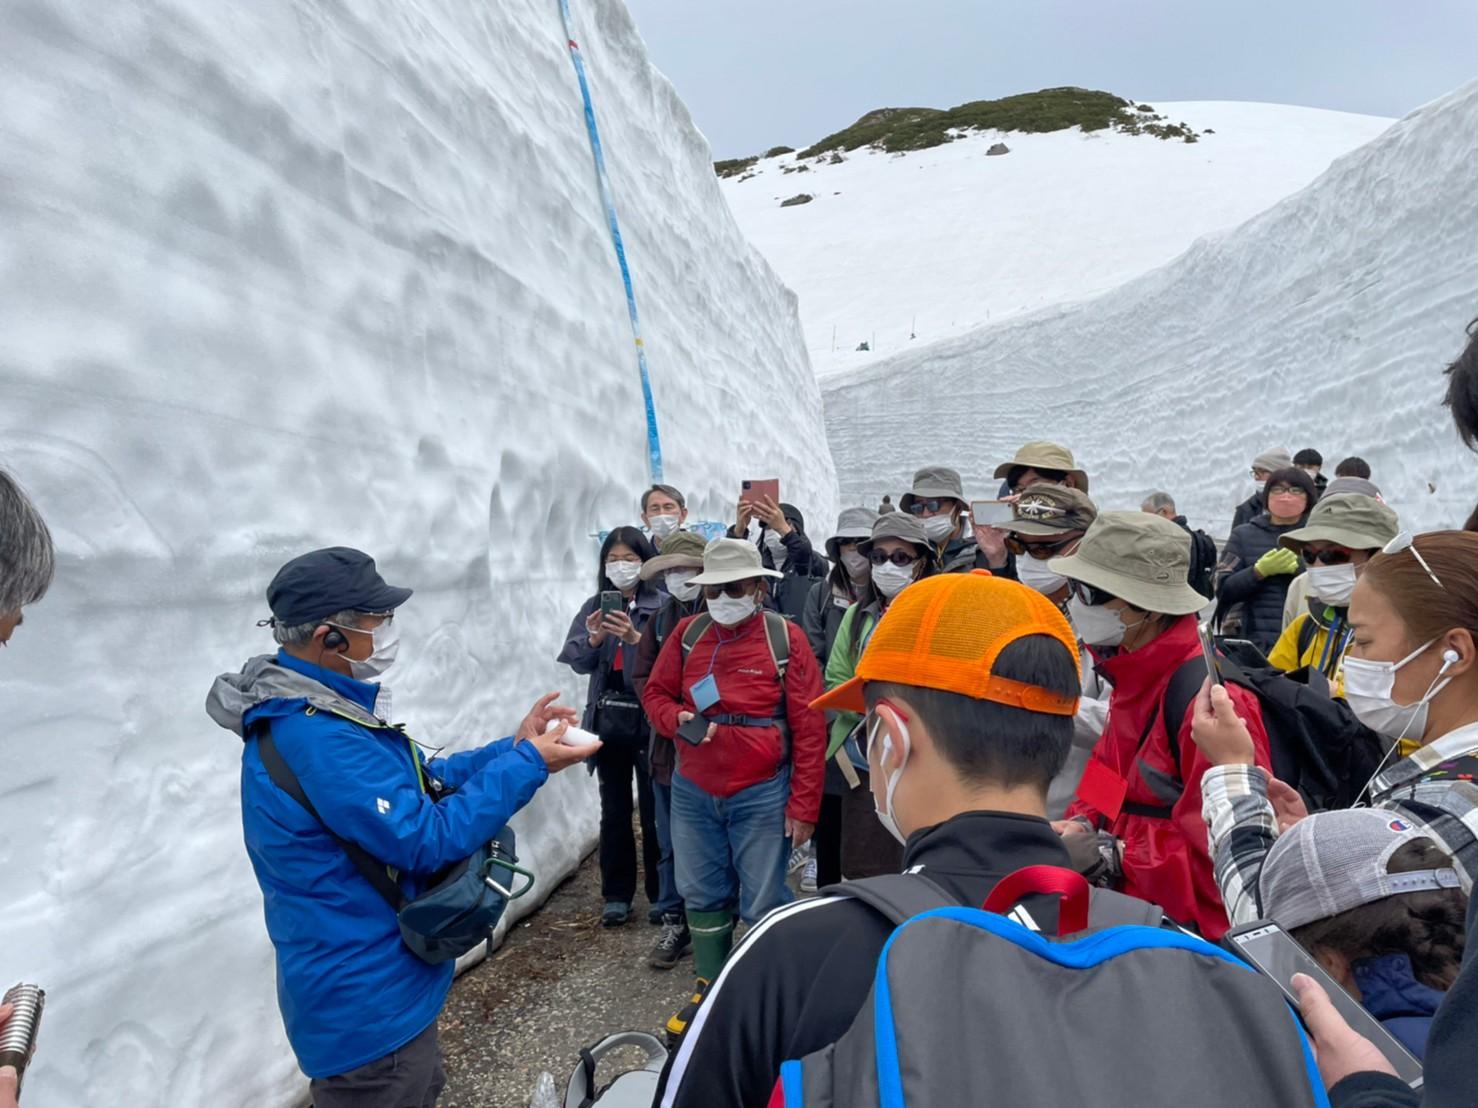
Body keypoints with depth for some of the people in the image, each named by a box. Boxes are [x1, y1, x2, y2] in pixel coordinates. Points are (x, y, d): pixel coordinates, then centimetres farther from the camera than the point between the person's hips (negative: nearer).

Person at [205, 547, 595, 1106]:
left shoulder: (312, 710, 3)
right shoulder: (315, 737, -31)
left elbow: (422, 782, 8)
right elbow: (429, 838, -29)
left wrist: (512, 747, -3)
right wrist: (527, 764, -22)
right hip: (366, 1008, -10)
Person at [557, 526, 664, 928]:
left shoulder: (662, 606, -6)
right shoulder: (595, 605, 6)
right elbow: (578, 662, 1)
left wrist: (636, 638, -28)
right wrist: (594, 638, -18)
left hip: (649, 721, -4)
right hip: (607, 719, 4)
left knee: (653, 811, 4)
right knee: (614, 811, 12)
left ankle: (660, 895, 20)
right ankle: (617, 895, 24)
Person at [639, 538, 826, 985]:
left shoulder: (786, 638, -10)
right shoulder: (687, 633, 0)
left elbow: (809, 729, -9)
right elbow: (655, 694, 10)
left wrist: (803, 806, -9)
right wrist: (677, 718, -13)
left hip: (761, 795, -4)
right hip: (692, 790, 4)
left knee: (763, 904, 5)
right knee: (702, 896, 17)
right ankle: (711, 986, 37)